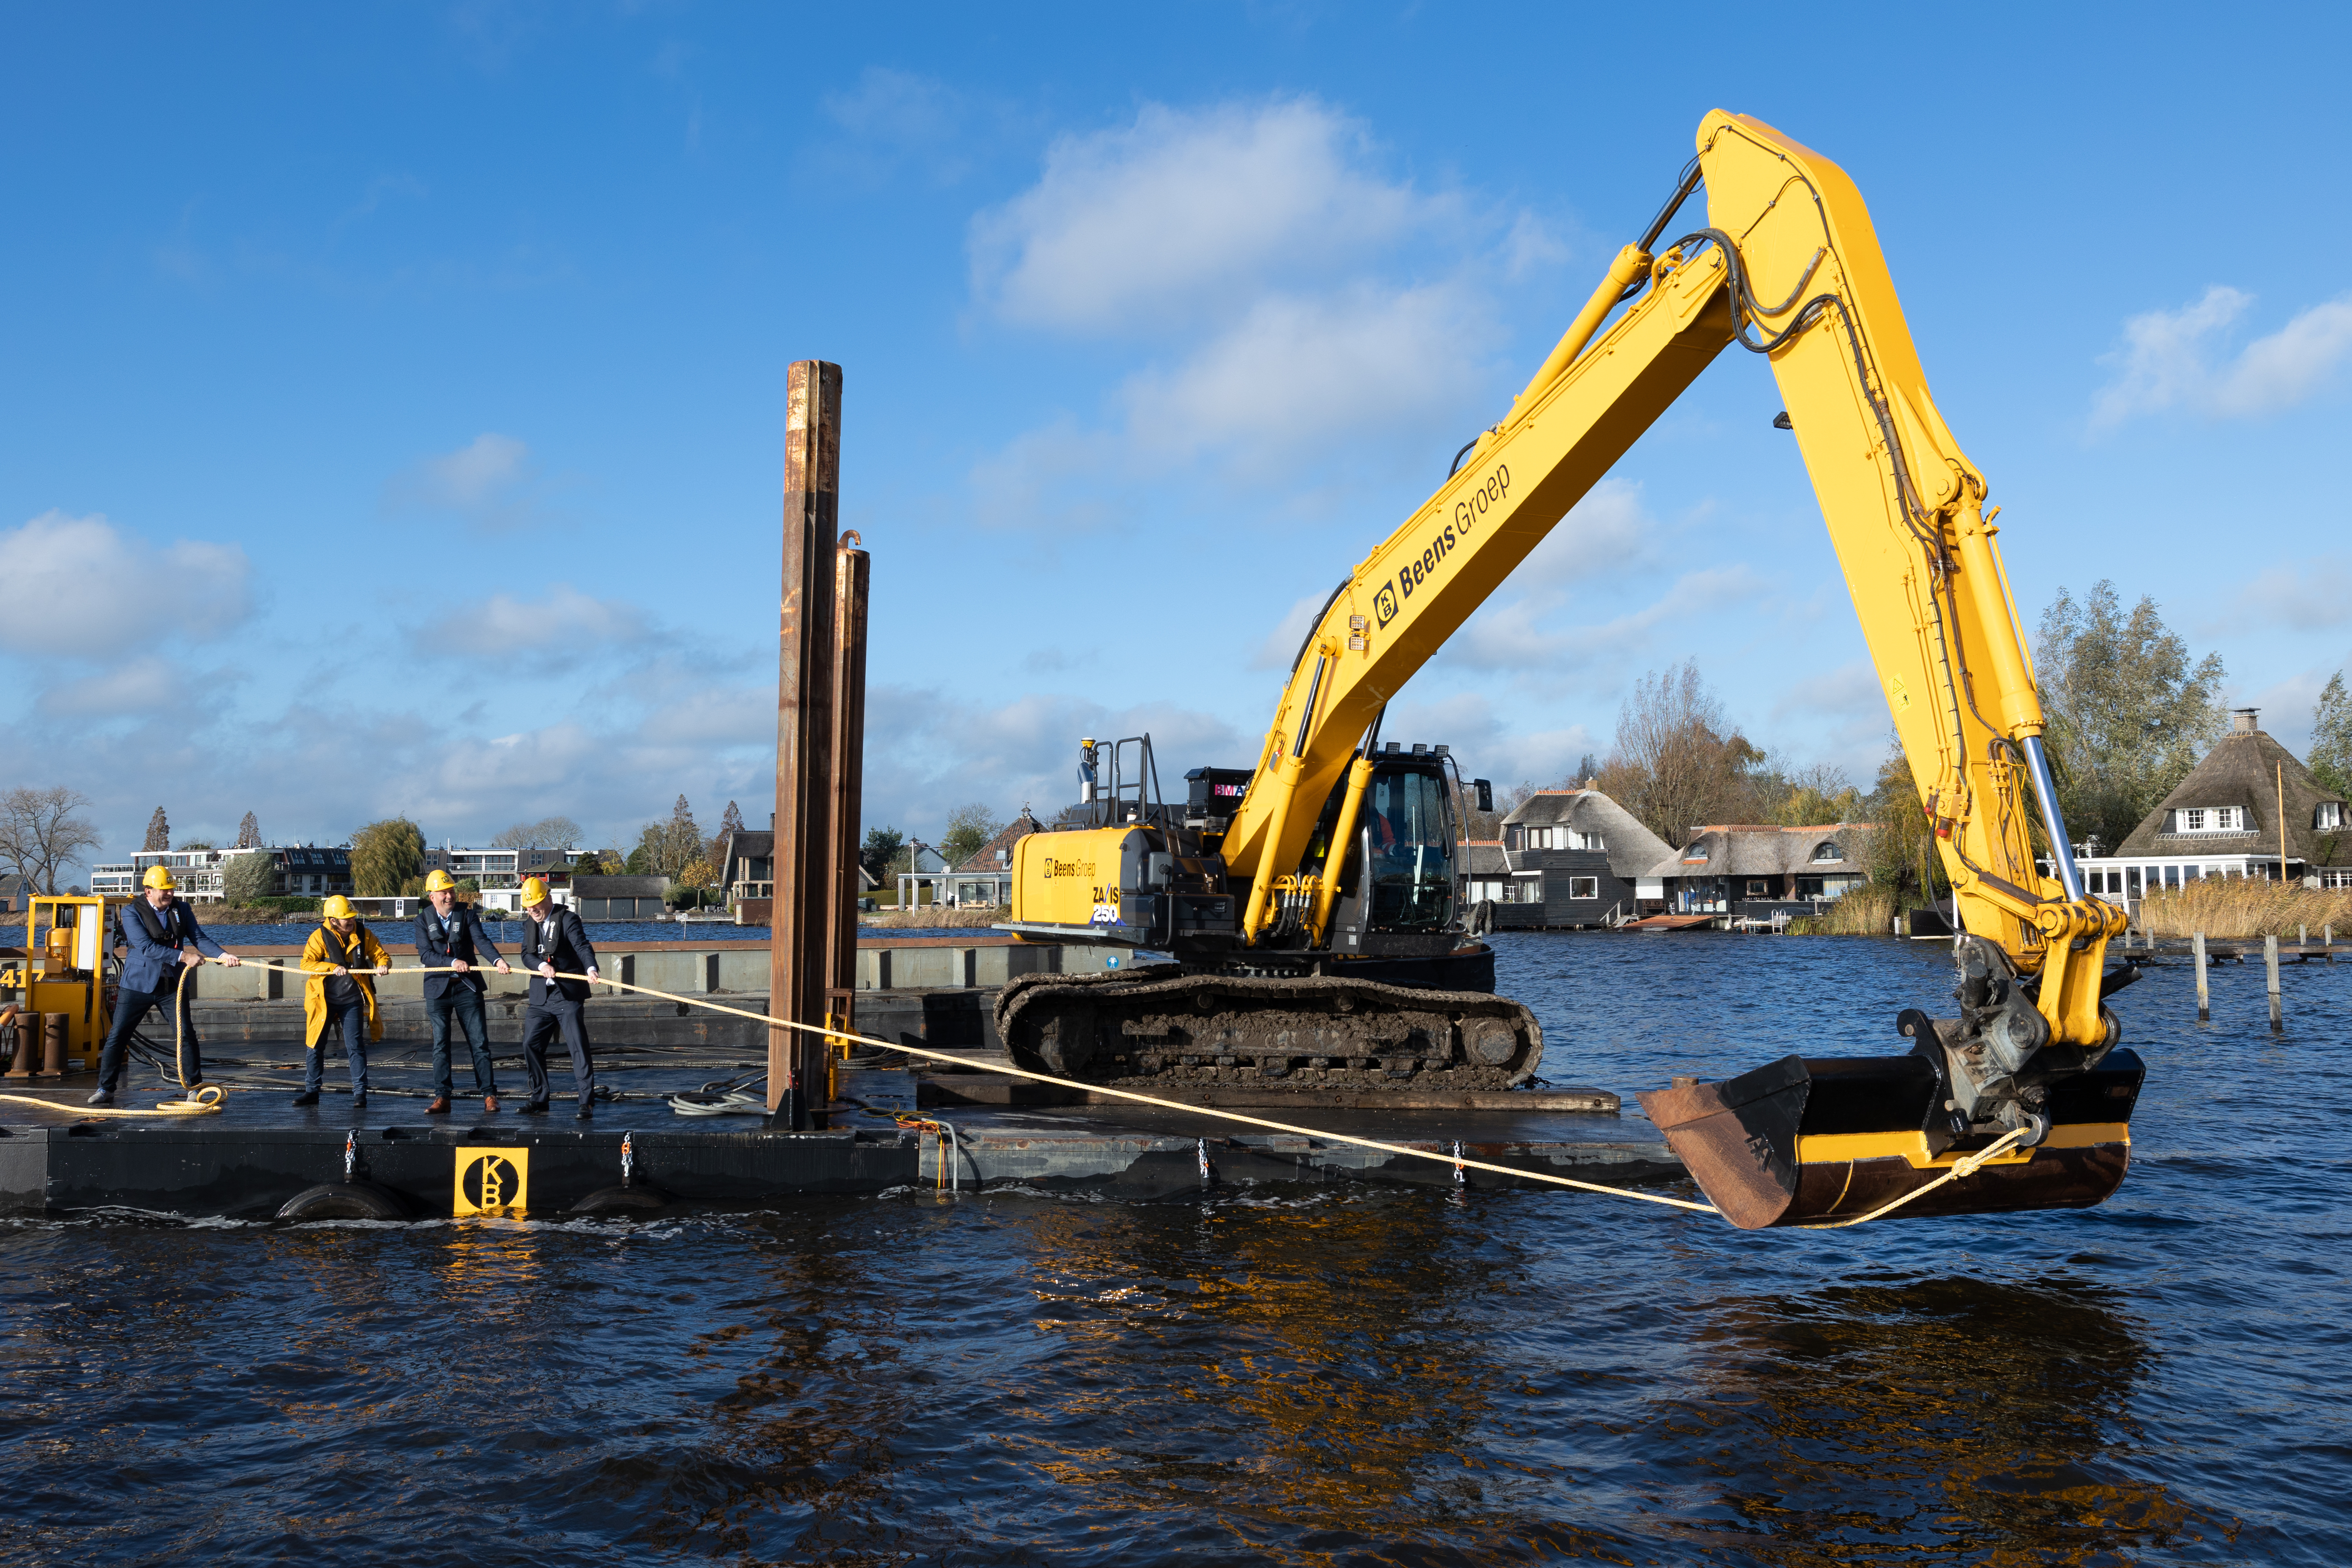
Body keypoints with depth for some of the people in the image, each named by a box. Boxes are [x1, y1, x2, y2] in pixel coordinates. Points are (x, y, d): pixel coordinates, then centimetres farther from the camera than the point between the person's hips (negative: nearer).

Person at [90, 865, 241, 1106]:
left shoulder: (181, 910, 4)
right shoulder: (132, 912, -9)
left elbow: (199, 939, -3)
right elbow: (147, 947, -20)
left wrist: (223, 955, -21)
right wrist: (183, 957, -27)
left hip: (173, 985, 2)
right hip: (139, 984, -2)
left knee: (186, 1036, -2)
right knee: (117, 1036, 1)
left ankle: (194, 1088, 7)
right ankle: (106, 1089, 13)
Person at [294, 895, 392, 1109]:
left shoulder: (363, 934, 0)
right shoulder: (320, 936, -7)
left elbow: (381, 955, 5)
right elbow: (306, 964, -13)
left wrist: (383, 965, -19)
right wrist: (333, 968, -26)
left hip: (352, 1000, 0)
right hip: (324, 999, 0)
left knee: (355, 1046, -4)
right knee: (314, 1046, 7)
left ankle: (360, 1093, 1)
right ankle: (311, 1091, 20)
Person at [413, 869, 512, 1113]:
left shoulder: (467, 914, -1)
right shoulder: (423, 920, 0)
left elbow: (481, 941, -16)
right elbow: (425, 955, -9)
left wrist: (498, 960, -35)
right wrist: (453, 962, -24)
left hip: (467, 987, 0)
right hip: (438, 989, 0)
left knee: (480, 1043, 0)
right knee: (440, 1046, 3)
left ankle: (489, 1095, 4)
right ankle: (442, 1098, 7)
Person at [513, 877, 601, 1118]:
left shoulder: (568, 919, -5)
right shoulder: (529, 925, 14)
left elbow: (582, 946, -20)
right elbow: (527, 955, 2)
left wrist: (591, 968, -40)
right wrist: (542, 965, -21)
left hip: (568, 997, -6)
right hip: (540, 998, 6)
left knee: (579, 1048, -9)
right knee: (531, 1045, 6)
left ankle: (586, 1102, -7)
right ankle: (539, 1100, 18)